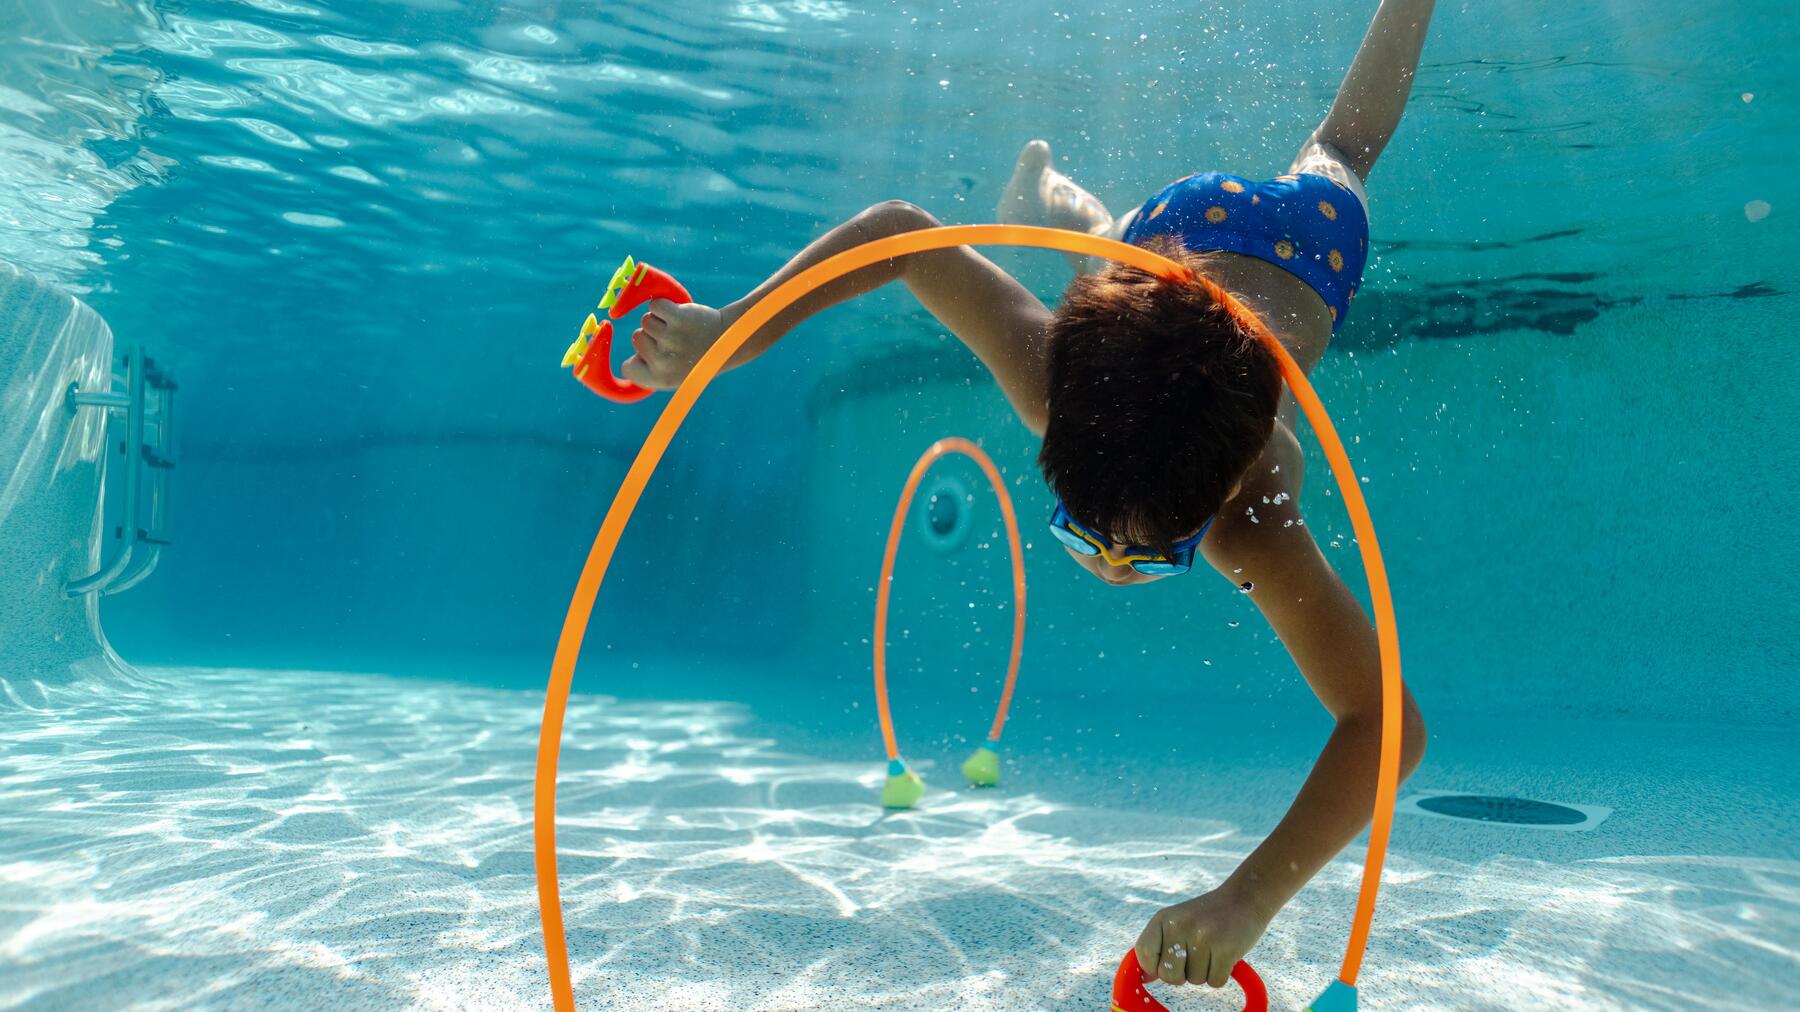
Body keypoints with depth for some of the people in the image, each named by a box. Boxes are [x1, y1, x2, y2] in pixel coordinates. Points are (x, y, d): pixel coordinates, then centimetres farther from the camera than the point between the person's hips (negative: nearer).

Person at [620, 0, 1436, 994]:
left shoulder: (1253, 527, -52)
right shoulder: (1046, 377, -47)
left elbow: (1388, 722, -55)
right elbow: (903, 228, -39)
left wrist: (1251, 896, -68)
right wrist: (734, 329, -48)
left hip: (1308, 241, -1)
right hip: (1182, 221, 1)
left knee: (1336, 153, 36)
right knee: (1105, 248, 40)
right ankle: (1047, 187, 73)